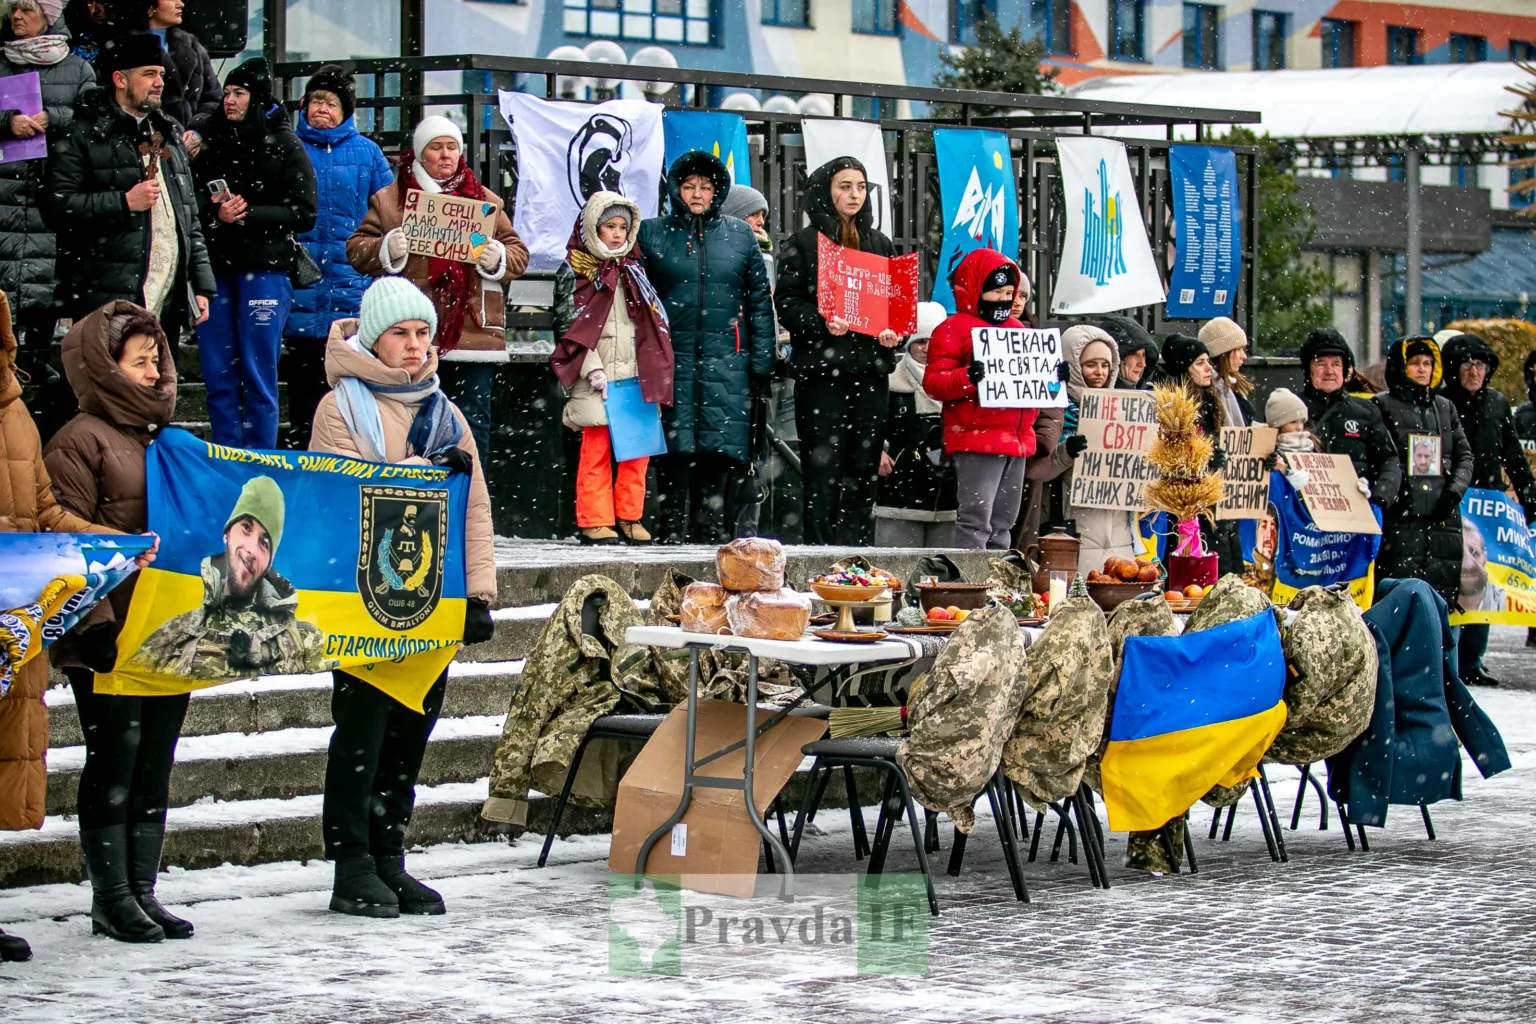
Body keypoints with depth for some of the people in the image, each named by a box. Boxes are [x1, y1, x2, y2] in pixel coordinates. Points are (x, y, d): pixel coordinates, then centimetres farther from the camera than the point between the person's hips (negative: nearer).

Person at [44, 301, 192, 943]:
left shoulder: (163, 438, 17)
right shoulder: (79, 442, -6)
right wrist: (96, 626, -20)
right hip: (112, 637, -7)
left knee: (155, 761, 9)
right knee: (114, 760, -2)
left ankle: (142, 890, 16)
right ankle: (111, 897, 5)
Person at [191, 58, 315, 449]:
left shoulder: (284, 146, 1)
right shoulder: (213, 143, 13)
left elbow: (303, 213, -4)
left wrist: (247, 214, -13)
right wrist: (216, 213, -7)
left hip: (264, 269, -4)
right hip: (215, 267, 4)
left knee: (258, 375, -3)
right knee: (218, 373, 4)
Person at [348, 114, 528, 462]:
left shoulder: (485, 200, 15)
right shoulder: (390, 199, 10)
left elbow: (518, 254, 15)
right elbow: (357, 250, 7)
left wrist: (498, 258, -7)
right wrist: (386, 248, -13)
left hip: (474, 332, 1)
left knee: (473, 420, 2)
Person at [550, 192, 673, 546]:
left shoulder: (634, 271, 17)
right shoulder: (574, 272, 2)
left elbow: (654, 324, 19)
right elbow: (568, 326, -5)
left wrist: (654, 370, 9)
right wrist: (592, 368, -14)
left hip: (635, 376, 5)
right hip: (596, 382, -5)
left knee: (638, 445, 1)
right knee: (596, 449, -5)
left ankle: (629, 516, 10)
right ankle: (595, 520, 1)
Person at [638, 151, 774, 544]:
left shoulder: (740, 235, 12)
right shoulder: (652, 233, 8)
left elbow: (760, 303, 11)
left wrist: (761, 360, 4)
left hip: (726, 363, 1)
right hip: (671, 360, -1)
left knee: (722, 445, -4)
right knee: (675, 445, -5)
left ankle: (714, 526, 1)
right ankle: (674, 527, -1)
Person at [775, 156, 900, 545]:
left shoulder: (881, 245, 17)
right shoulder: (804, 242, 4)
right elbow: (787, 302, -2)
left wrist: (895, 333, -1)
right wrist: (822, 322, -19)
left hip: (870, 370, 4)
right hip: (821, 370, -4)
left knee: (864, 469, 3)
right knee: (823, 469, -7)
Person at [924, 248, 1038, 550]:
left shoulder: (1017, 330, 19)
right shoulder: (954, 329, -4)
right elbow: (934, 382, -11)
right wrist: (966, 377, -28)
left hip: (1017, 439, 8)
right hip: (976, 439, -8)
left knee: (1003, 521, 13)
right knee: (976, 517, -10)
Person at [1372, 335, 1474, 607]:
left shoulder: (1445, 408, 21)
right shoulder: (1383, 406, 5)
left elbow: (1465, 456, 18)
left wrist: (1455, 489, 0)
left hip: (1444, 515, 5)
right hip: (1401, 518, -5)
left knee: (1444, 594, 3)